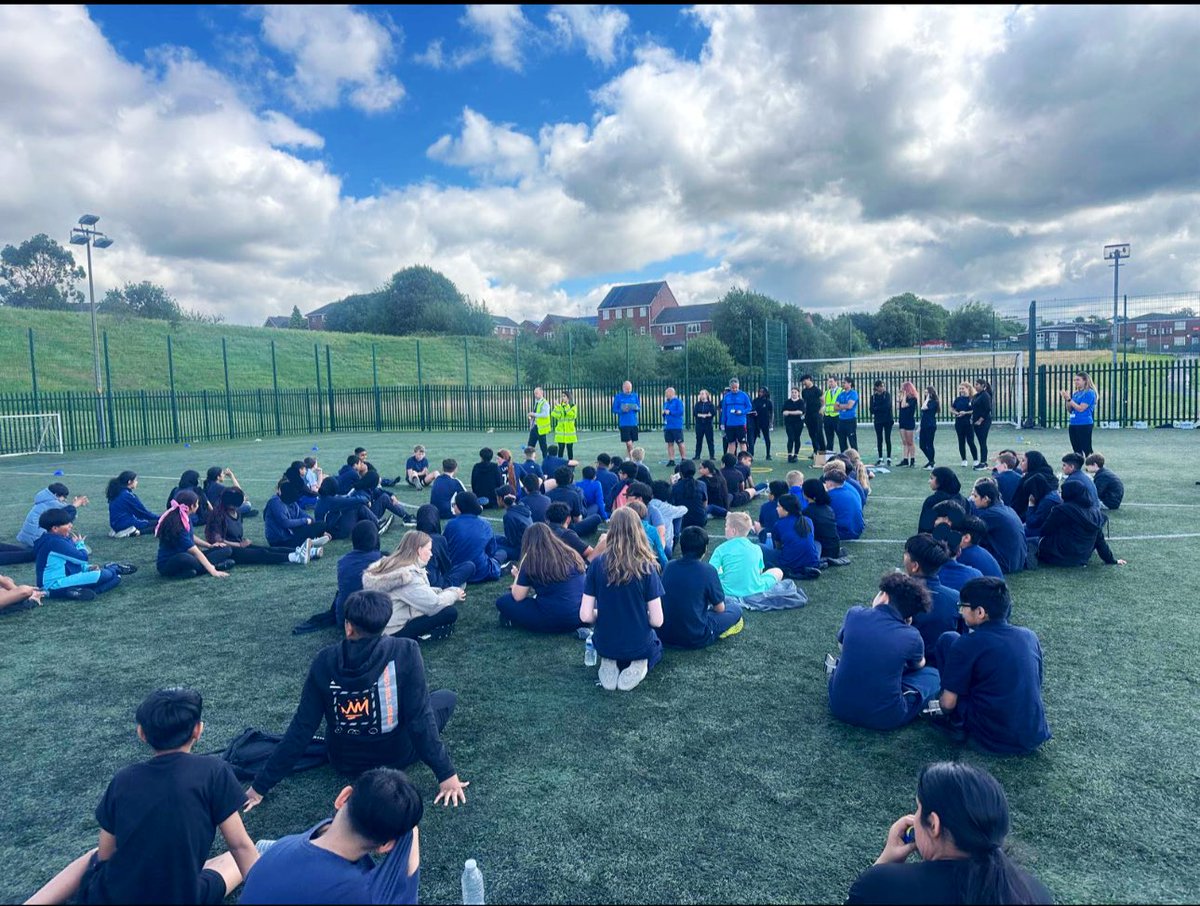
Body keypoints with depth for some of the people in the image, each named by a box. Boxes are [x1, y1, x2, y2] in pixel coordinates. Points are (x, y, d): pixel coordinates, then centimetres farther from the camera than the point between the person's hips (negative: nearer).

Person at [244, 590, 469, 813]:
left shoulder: (325, 661, -18)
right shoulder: (405, 652, -25)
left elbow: (301, 728, -14)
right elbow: (420, 718, -24)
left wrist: (261, 785, -3)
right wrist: (446, 773, -15)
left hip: (344, 761, 4)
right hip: (396, 754, -4)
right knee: (446, 697, 20)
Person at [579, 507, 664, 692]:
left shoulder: (597, 564, -13)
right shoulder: (646, 567, -18)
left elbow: (585, 616, -12)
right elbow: (657, 621, -15)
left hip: (604, 645, 2)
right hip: (638, 646, -2)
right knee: (656, 648, 34)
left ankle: (609, 665, 5)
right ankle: (639, 666, 0)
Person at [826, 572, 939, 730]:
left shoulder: (854, 614, -7)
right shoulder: (911, 636, -11)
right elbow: (918, 665, 14)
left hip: (839, 707, 3)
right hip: (884, 718, -3)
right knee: (932, 674, 17)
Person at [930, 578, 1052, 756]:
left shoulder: (968, 643, -14)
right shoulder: (1029, 636, 3)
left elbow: (948, 703, -11)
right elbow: (1033, 686, 17)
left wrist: (944, 706, 13)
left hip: (992, 739, -6)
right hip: (1035, 738, 6)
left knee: (948, 641, 2)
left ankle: (958, 721, 9)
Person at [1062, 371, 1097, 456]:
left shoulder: (1089, 393, -7)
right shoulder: (1075, 393, 14)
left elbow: (1081, 408, -16)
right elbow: (1070, 410, 15)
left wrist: (1069, 399, -14)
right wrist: (1066, 399, 0)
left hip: (1084, 424, -8)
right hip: (1073, 424, 8)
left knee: (1087, 449, -6)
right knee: (1076, 450, 10)